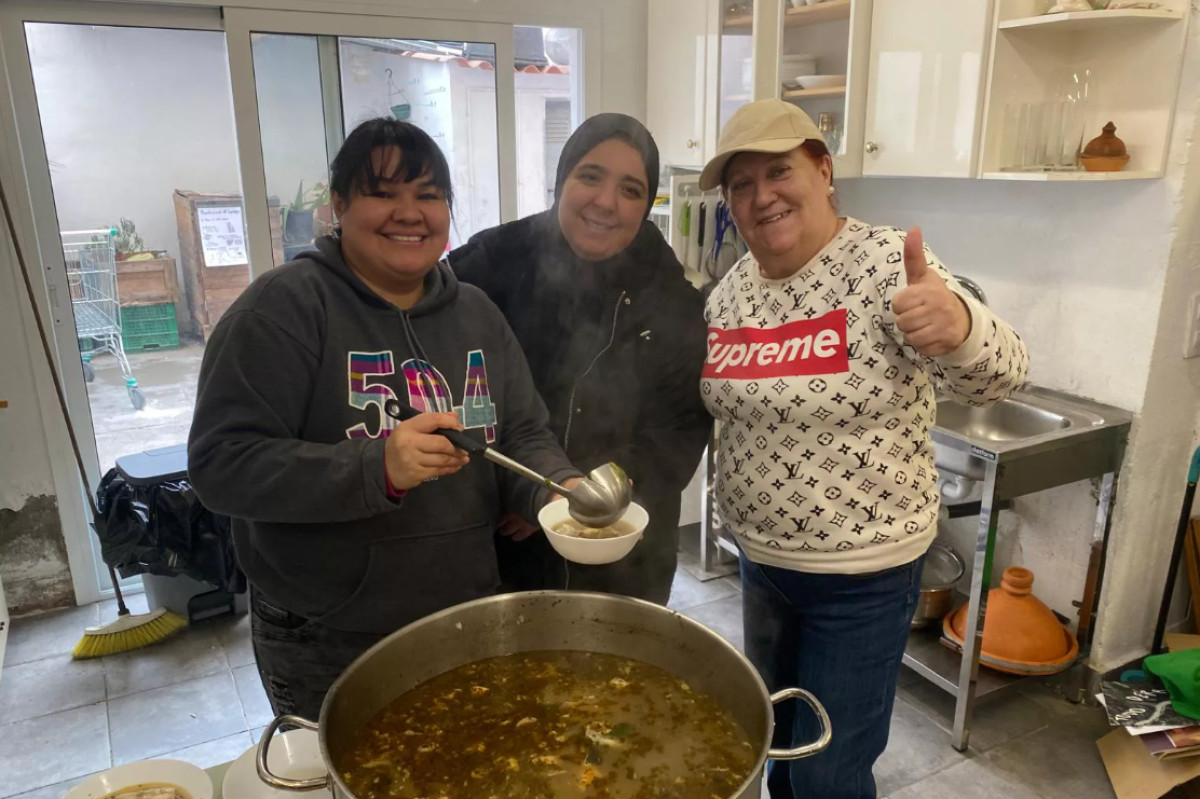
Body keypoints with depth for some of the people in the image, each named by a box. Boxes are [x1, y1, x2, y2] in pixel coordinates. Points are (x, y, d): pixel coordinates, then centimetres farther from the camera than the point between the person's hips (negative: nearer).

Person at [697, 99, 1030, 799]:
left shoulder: (887, 264, -18)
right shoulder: (731, 290, -1)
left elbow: (997, 376, -30)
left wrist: (957, 327, -50)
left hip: (863, 574, -5)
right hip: (760, 558, 6)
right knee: (774, 738, 26)